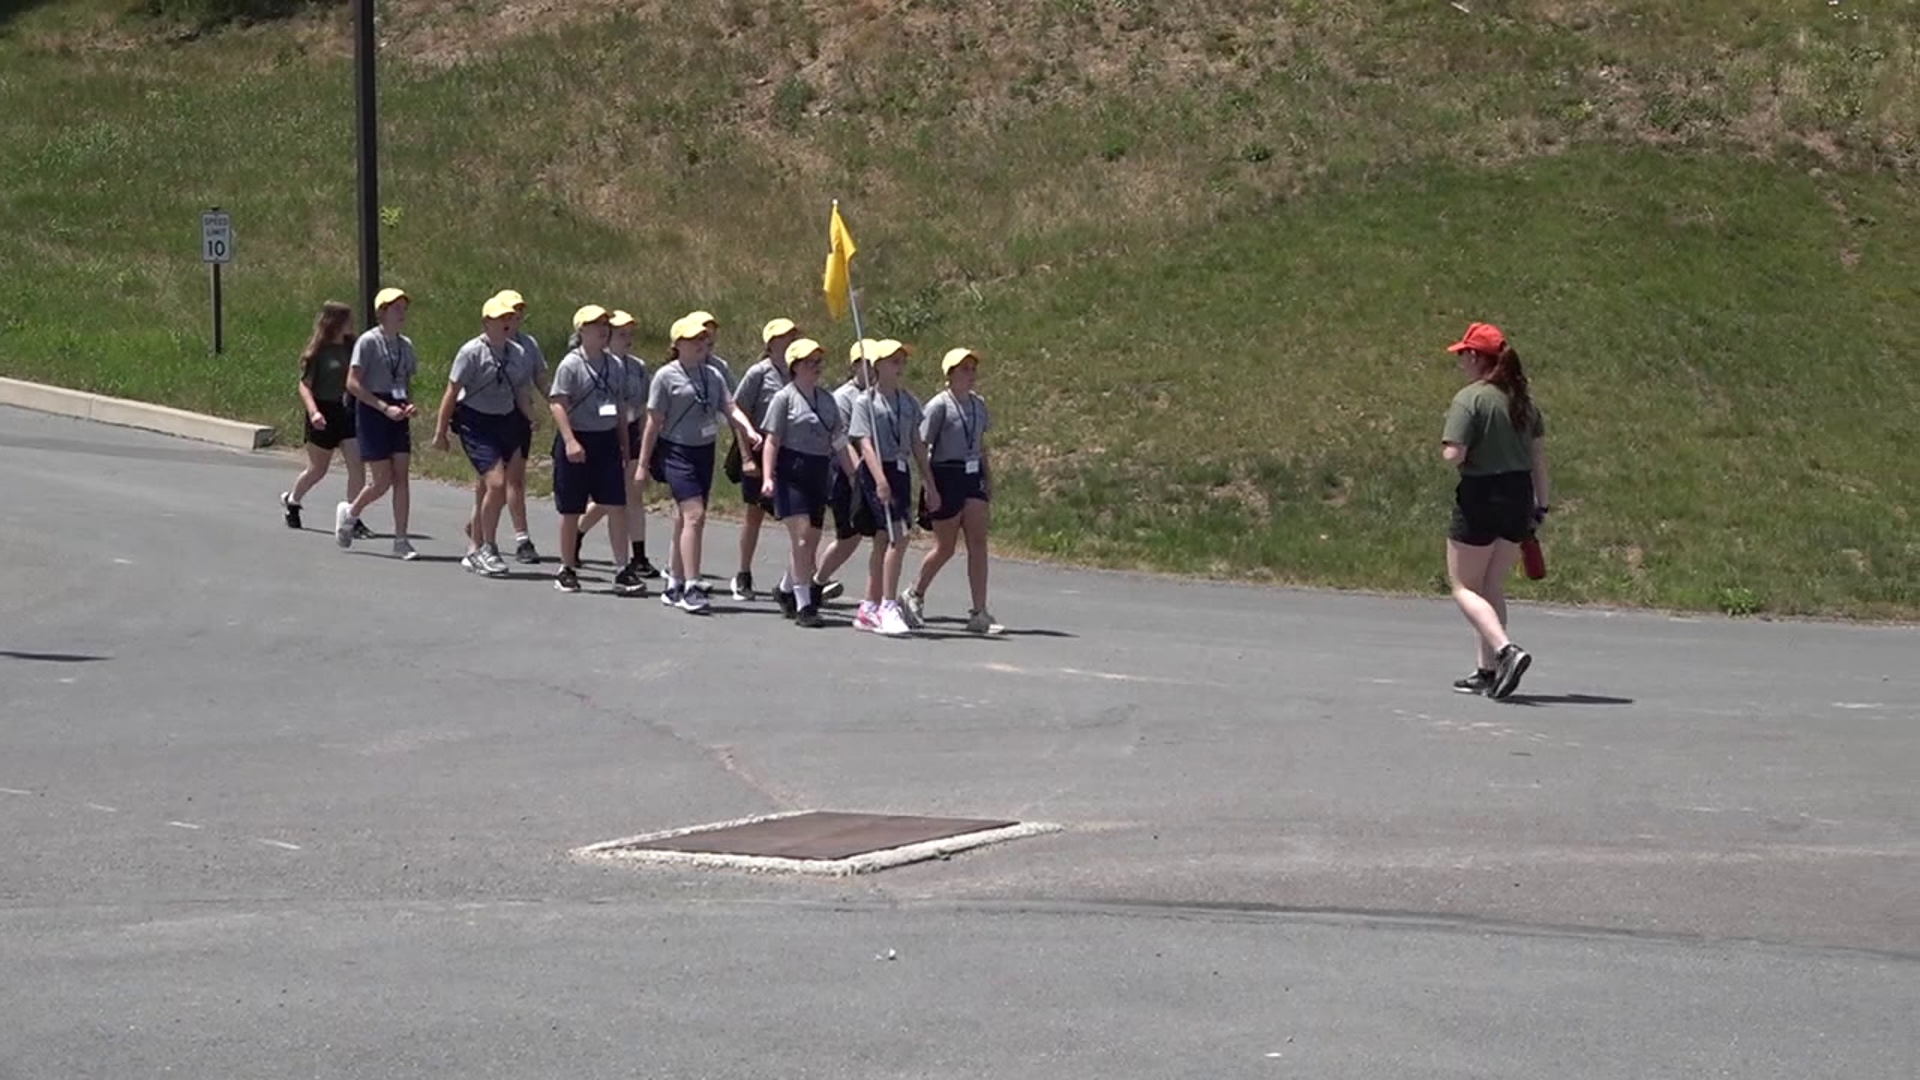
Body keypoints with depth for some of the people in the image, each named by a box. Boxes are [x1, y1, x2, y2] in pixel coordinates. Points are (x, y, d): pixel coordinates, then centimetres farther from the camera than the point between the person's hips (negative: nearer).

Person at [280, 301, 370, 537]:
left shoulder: (351, 347, 5)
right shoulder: (319, 350, -9)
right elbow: (305, 384, -11)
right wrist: (313, 412, -24)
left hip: (346, 411, 4)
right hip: (323, 415, -4)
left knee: (357, 466, -10)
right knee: (317, 469, 10)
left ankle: (353, 519, -4)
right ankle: (291, 500, 38)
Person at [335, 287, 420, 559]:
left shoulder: (406, 345, 10)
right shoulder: (368, 342, -9)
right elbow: (352, 384, -13)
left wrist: (409, 405, -2)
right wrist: (385, 408, -19)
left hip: (398, 415, 6)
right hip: (372, 414, -6)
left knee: (401, 478, -1)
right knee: (383, 481, -5)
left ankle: (400, 539, 2)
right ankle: (350, 512, 23)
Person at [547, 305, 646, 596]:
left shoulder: (614, 365, 9)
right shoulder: (571, 365, -9)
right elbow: (557, 403, -14)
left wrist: (625, 445, 15)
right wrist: (570, 441, -24)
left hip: (607, 440, 5)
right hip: (578, 441, -5)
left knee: (617, 506, -3)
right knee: (571, 509, 5)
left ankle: (623, 570, -1)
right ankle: (567, 569, 17)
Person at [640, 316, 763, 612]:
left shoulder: (713, 375, 10)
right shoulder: (667, 376, -7)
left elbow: (731, 408, 3)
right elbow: (654, 422, -5)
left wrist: (750, 432, -16)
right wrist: (643, 463, -4)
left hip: (704, 452, 6)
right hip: (677, 452, -6)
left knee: (685, 520, 11)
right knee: (694, 515, -17)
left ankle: (674, 586, 20)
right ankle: (690, 587, -18)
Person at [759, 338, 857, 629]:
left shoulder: (827, 398, 13)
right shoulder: (785, 398, -3)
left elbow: (839, 441, 15)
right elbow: (772, 441, -7)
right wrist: (767, 477, -17)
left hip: (819, 474, 6)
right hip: (791, 473, -6)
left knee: (812, 540, 7)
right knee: (802, 537, -13)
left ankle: (786, 588, 30)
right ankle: (803, 604, -10)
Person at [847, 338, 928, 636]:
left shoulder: (908, 401, 13)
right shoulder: (866, 402, -5)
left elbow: (917, 444, 17)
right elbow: (865, 444, -14)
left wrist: (930, 484, 15)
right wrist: (880, 480, -26)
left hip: (901, 472, 7)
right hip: (876, 472, -7)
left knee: (884, 540, 10)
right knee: (897, 536, -18)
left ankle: (869, 609, 16)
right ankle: (888, 607, -16)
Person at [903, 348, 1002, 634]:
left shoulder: (978, 404, 8)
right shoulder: (939, 406, -12)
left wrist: (988, 477, 14)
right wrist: (930, 488, -17)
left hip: (972, 477, 6)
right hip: (946, 477, -6)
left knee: (978, 543, -2)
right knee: (945, 547, 4)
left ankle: (979, 613, -2)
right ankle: (915, 596, 28)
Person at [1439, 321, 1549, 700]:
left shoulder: (1469, 399, -13)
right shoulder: (1522, 398, 8)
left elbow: (1453, 455, -21)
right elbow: (1539, 455, 11)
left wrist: (1447, 447, 2)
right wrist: (1540, 504, 16)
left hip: (1480, 497, -7)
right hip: (1519, 495, 7)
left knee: (1464, 587, 2)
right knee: (1492, 587, 16)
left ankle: (1506, 650, -18)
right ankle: (1487, 670, 17)